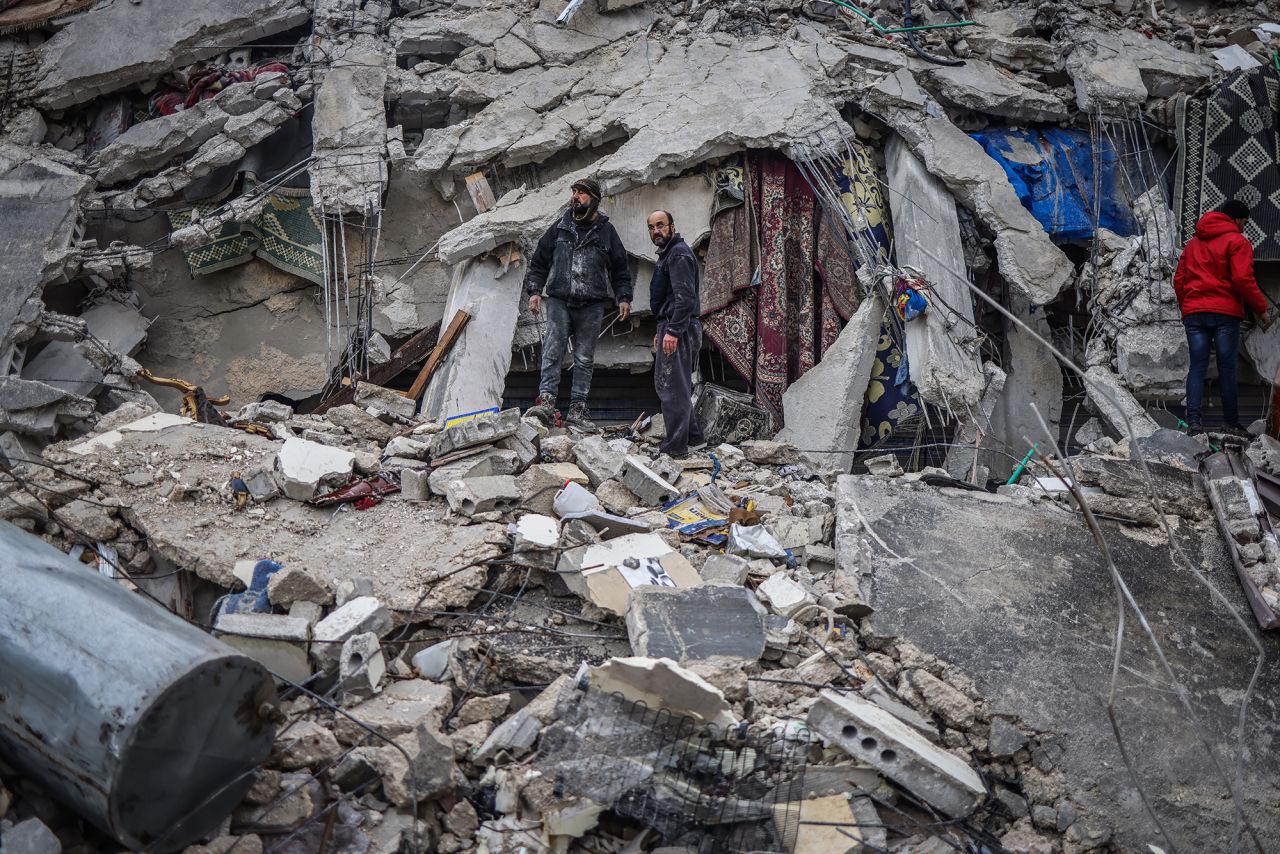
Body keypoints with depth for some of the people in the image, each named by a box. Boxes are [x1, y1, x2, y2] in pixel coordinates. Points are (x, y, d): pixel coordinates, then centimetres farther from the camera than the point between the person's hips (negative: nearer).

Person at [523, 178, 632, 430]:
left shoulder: (606, 231, 9)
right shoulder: (560, 228, 10)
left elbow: (620, 268, 13)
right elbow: (539, 262, 14)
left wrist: (623, 298, 2)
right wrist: (534, 290, 1)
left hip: (591, 305, 0)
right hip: (559, 301, 0)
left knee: (585, 359, 2)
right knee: (552, 352, -12)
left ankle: (577, 410, 5)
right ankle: (546, 402, -18)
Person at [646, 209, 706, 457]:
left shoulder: (678, 254, -12)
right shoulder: (668, 254, 22)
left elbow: (685, 296, -22)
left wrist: (673, 331, -26)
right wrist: (661, 331, 27)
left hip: (678, 329, -11)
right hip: (671, 328, 11)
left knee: (672, 388, -8)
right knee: (664, 384, 16)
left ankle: (675, 447, -5)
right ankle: (694, 437, 22)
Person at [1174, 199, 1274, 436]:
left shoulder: (1193, 243, 17)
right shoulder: (1237, 241, -2)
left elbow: (1178, 280, 16)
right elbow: (1243, 279, -11)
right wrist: (1261, 308, -4)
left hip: (1193, 313, 4)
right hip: (1225, 313, -4)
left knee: (1197, 367, 1)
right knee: (1227, 368, 0)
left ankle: (1193, 422, -10)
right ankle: (1232, 424, 3)